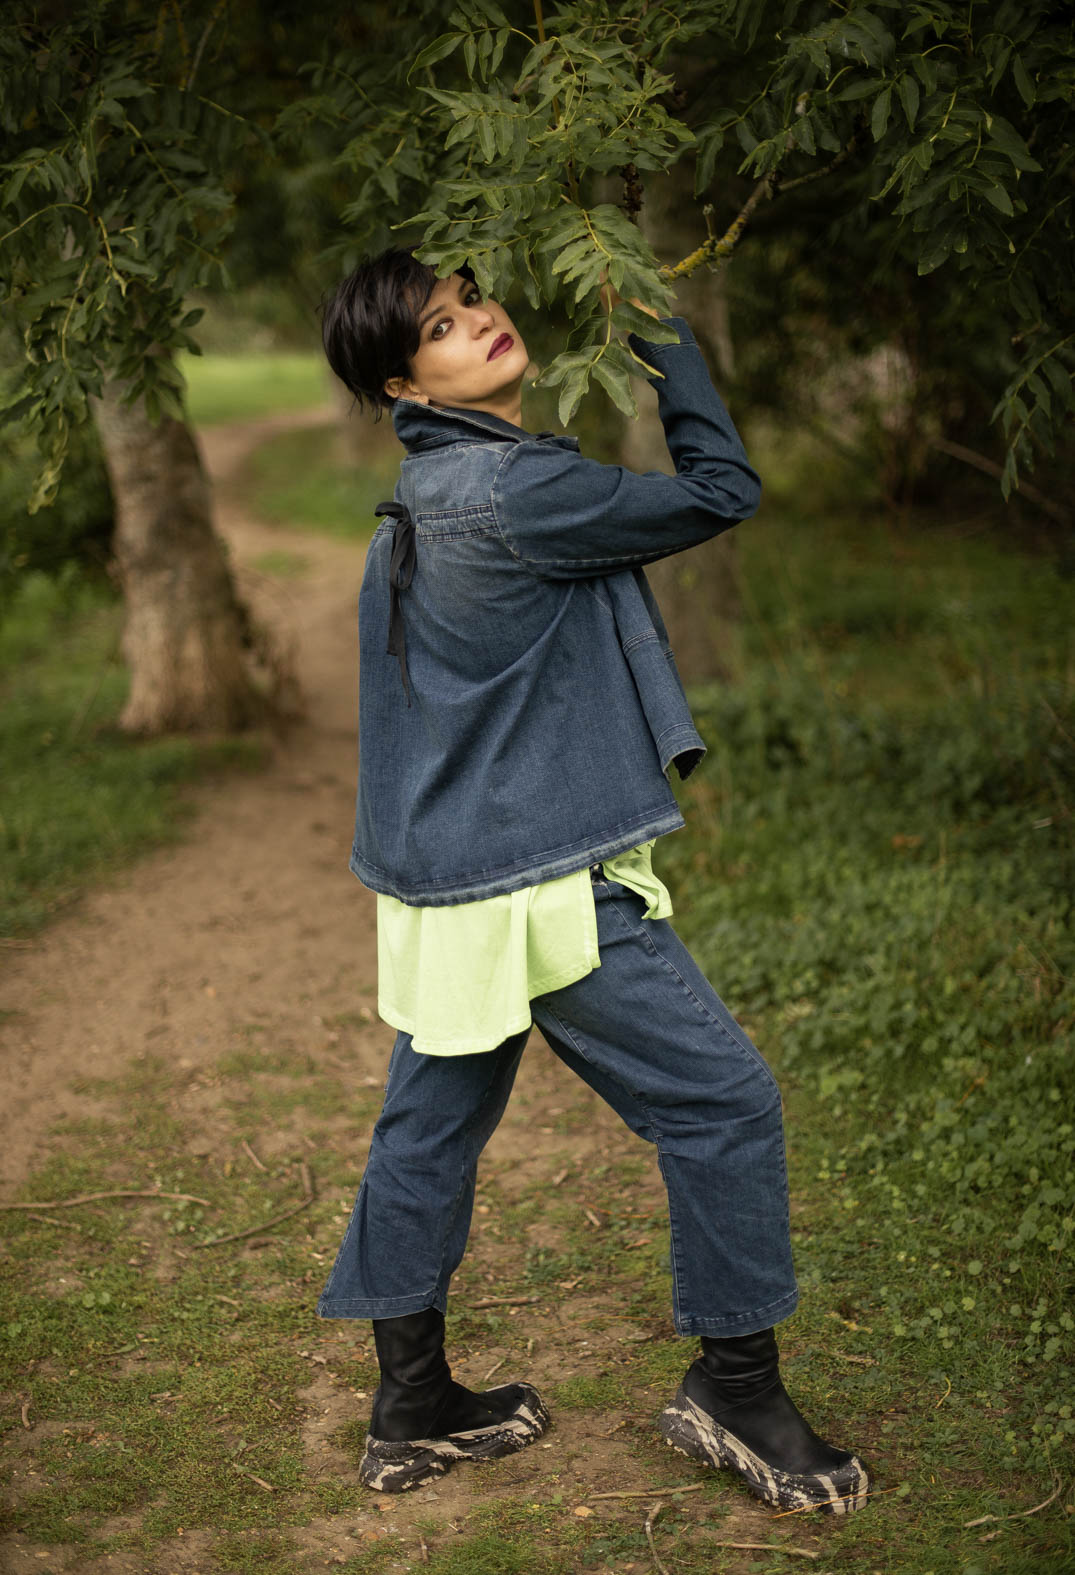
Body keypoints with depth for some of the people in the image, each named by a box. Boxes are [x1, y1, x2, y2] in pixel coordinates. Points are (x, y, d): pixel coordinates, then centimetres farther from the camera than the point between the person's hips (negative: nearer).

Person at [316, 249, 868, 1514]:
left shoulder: (426, 493, 10)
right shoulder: (511, 490, -20)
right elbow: (718, 492, -9)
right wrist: (659, 330, -1)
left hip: (451, 879, 10)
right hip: (540, 886, -10)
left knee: (430, 1128, 16)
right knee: (722, 1102, 1)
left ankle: (414, 1409, 29)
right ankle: (736, 1388, 15)